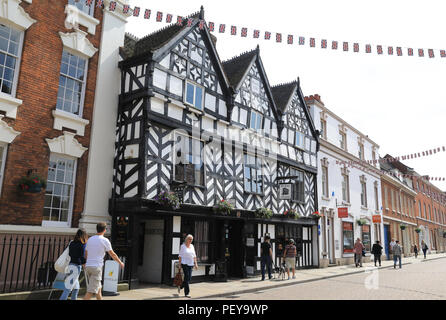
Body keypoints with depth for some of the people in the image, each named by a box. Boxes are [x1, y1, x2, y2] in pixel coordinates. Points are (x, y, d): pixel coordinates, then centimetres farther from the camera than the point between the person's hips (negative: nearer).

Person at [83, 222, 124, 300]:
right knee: (91, 291, -5)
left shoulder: (90, 239, 9)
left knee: (98, 288, 19)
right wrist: (120, 263, 12)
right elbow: (112, 254, -2)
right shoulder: (105, 240, -8)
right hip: (96, 267, -7)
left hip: (88, 266, 7)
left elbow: (86, 254, 17)